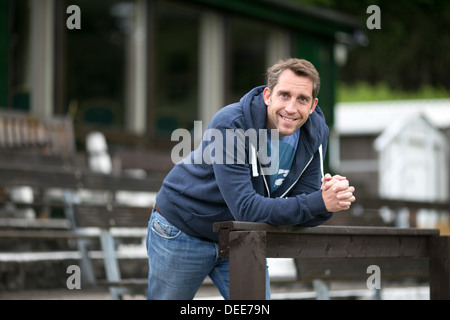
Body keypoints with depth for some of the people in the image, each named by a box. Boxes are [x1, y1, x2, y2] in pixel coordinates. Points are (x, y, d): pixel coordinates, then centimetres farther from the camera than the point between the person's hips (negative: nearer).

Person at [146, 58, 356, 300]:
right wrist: (320, 202, -42)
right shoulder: (230, 125, -30)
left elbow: (305, 216, -14)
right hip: (183, 231, -4)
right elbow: (246, 209, -36)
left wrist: (330, 199, -38)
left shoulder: (315, 133, -13)